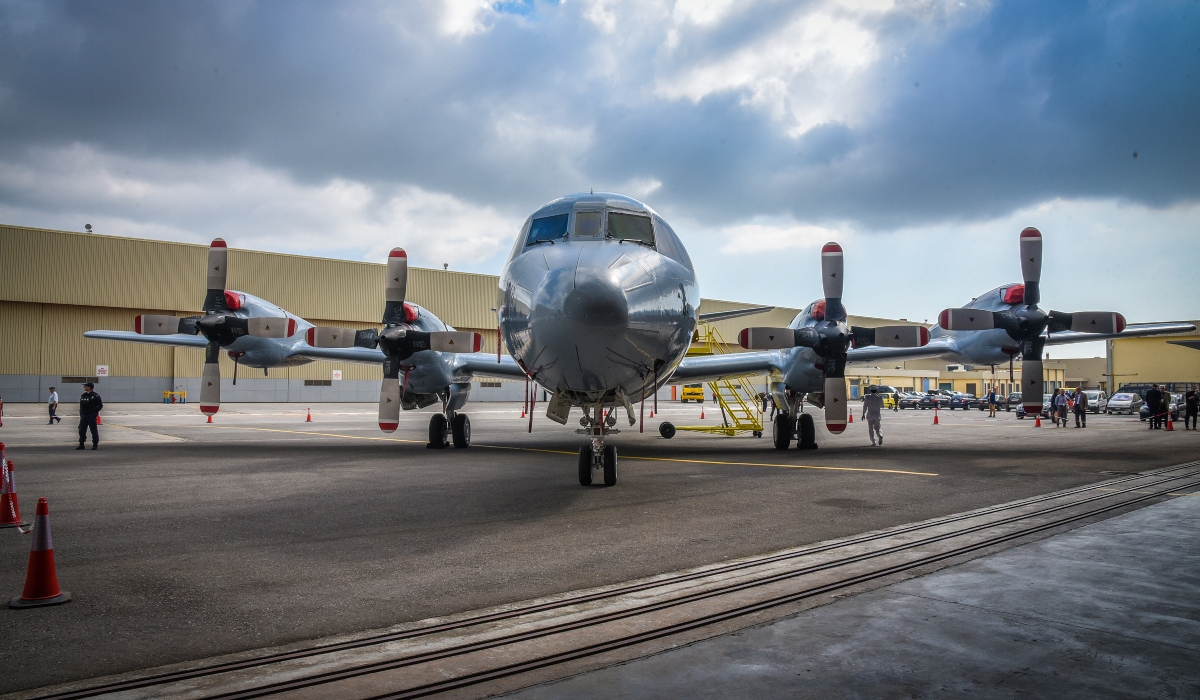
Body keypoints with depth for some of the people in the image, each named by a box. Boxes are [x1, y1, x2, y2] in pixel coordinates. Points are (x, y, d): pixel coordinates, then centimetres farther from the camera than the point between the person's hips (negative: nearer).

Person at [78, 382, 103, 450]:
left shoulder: (95, 396, -5)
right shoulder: (83, 395, 15)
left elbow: (100, 405, -5)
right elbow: (81, 405, 18)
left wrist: (95, 412, -11)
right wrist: (81, 414, 10)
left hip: (91, 416, -7)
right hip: (83, 415, 7)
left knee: (94, 430, -3)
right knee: (82, 430, 6)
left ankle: (95, 444, 1)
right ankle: (81, 444, 14)